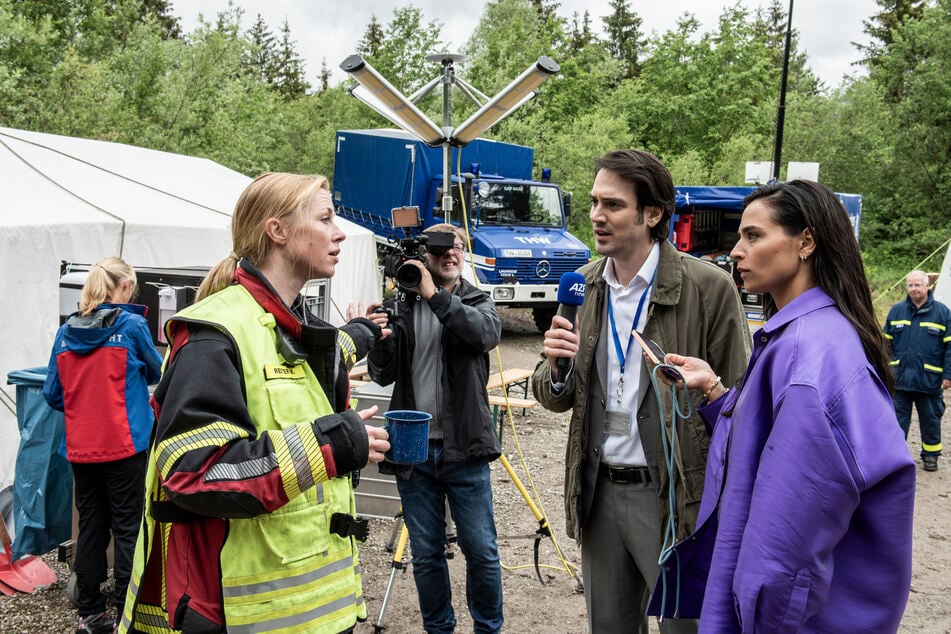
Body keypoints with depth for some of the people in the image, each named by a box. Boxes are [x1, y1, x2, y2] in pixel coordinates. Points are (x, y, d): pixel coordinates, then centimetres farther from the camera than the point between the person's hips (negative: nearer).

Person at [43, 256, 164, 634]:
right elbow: (157, 373, 7)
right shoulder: (131, 325, -9)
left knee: (90, 526, 13)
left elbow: (52, 394, 8)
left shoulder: (65, 332, 3)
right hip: (124, 445, -5)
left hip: (80, 448, 5)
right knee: (127, 529, 3)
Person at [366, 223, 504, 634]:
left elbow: (488, 332, -19)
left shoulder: (477, 302, 5)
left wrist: (436, 297, -24)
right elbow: (382, 376, 5)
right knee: (425, 554, 10)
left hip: (464, 448, -1)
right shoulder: (399, 306, 7)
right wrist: (377, 342, -15)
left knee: (481, 550, 4)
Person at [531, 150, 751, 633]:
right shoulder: (582, 288, 3)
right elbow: (555, 397, 9)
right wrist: (556, 370, -14)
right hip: (599, 491, 5)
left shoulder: (708, 287, -12)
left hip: (674, 498, -5)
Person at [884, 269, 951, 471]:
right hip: (899, 378, 2)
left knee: (930, 420, 11)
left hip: (929, 380, -1)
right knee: (898, 418, 6)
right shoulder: (897, 310, 5)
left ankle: (931, 454, 26)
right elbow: (886, 341, 10)